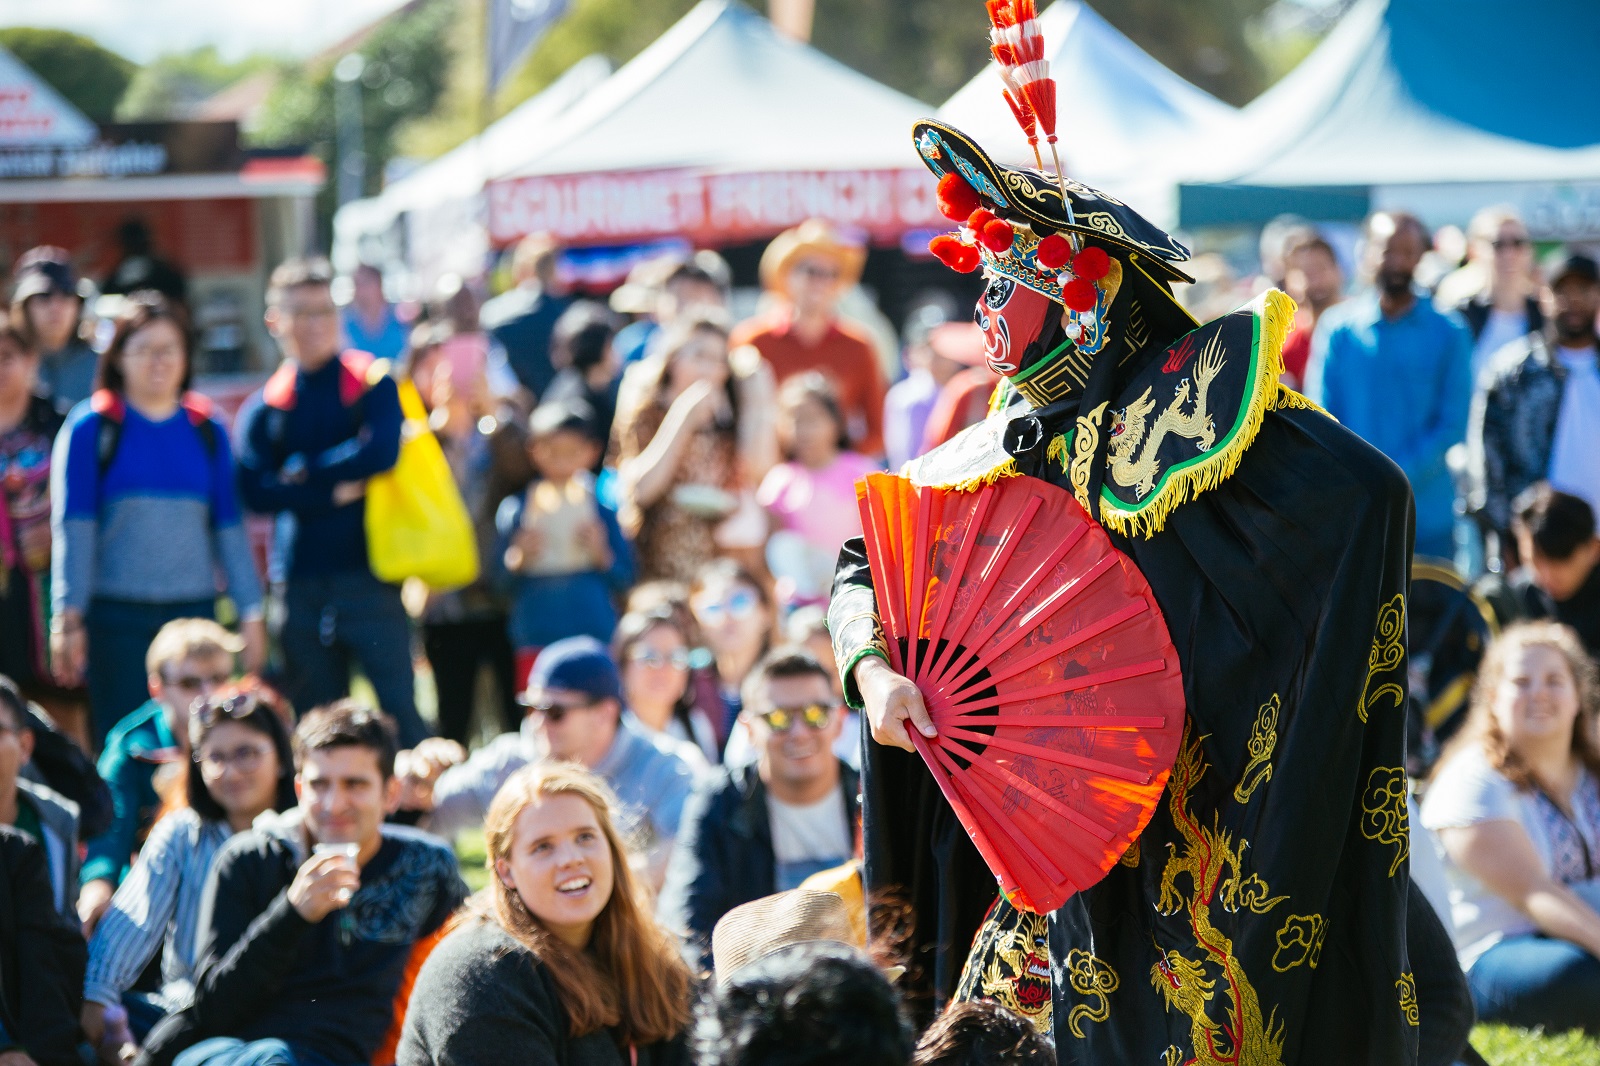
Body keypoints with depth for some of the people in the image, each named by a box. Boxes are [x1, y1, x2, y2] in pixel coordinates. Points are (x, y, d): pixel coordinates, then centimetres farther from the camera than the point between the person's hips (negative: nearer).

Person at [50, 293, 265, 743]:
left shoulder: (206, 430, 10)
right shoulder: (92, 427, 0)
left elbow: (229, 527, 13)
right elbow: (72, 528, -3)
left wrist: (251, 613, 9)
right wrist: (68, 618, -9)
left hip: (195, 612, 3)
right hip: (117, 617, -3)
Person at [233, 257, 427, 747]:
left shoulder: (373, 384, 4)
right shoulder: (264, 407, 9)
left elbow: (382, 451, -14)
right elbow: (256, 490, -4)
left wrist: (305, 473, -6)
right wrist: (337, 491, -11)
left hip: (369, 574, -3)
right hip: (301, 586, 3)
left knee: (401, 710, -8)